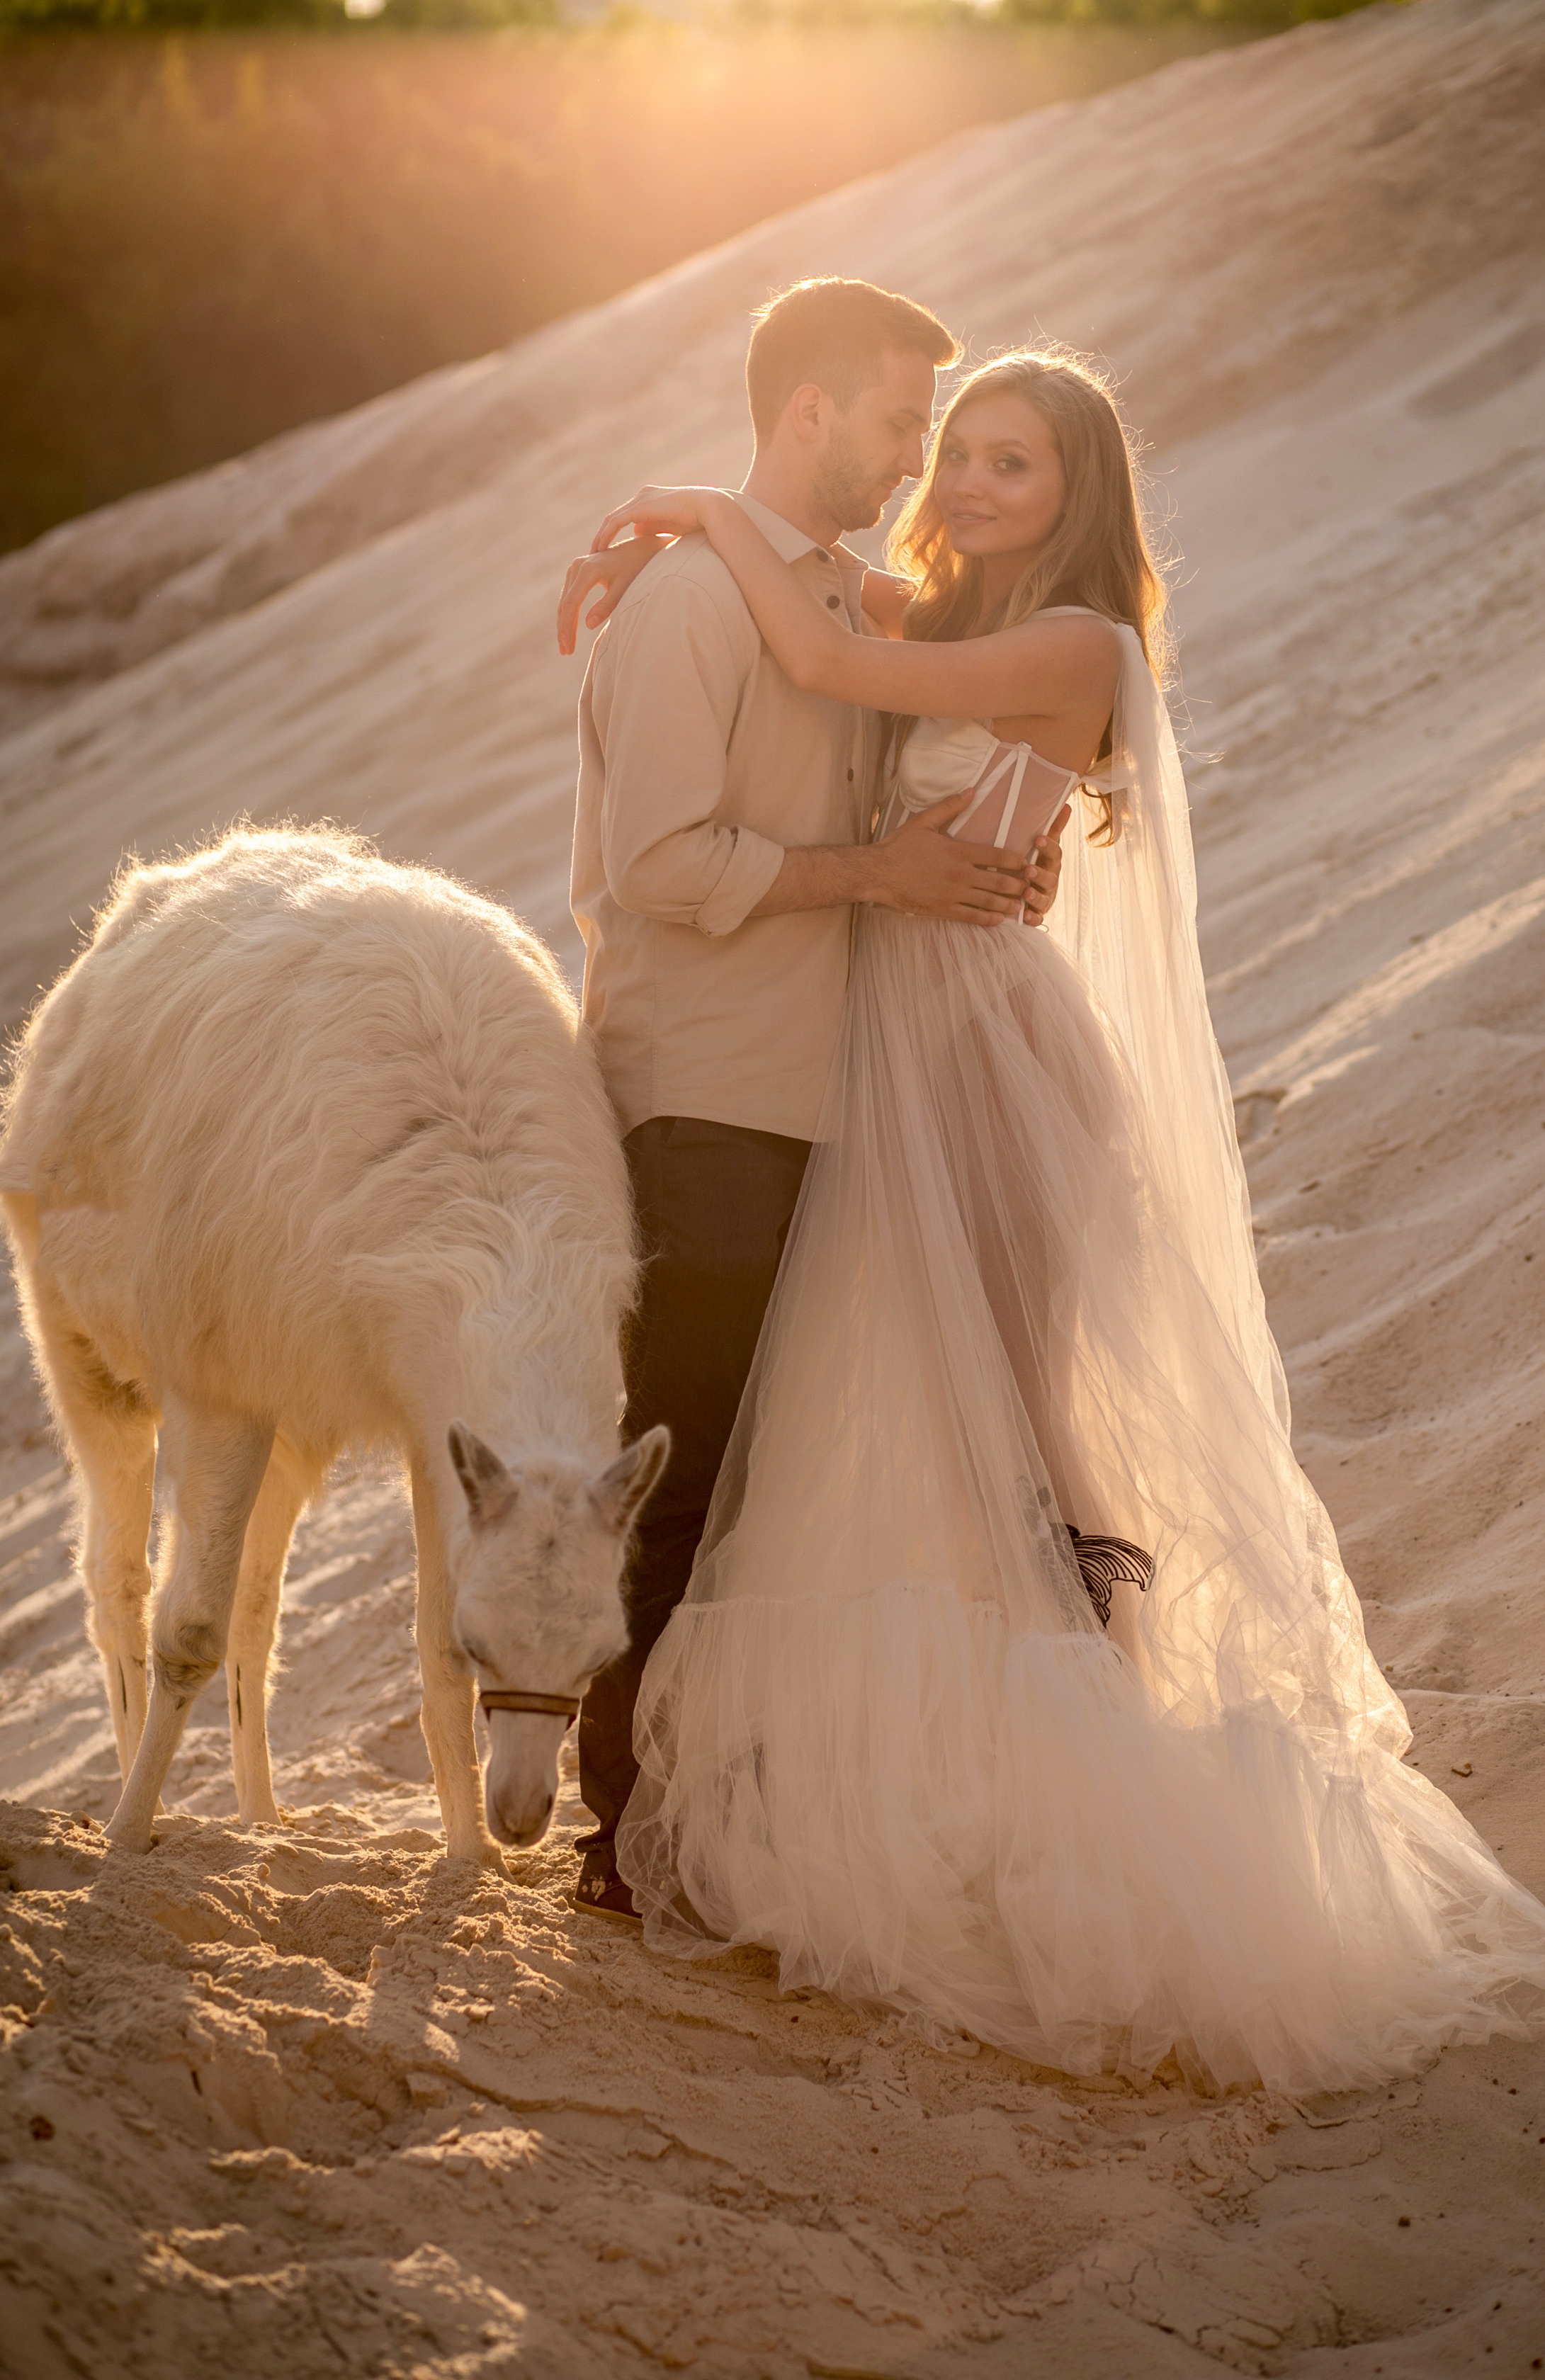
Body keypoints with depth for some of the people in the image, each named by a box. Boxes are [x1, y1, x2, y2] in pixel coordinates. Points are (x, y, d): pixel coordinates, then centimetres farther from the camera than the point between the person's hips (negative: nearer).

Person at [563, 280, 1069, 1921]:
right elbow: (667, 863, -19)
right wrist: (879, 876, -15)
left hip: (814, 1094, 8)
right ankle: (629, 1833, 4)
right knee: (677, 1475, -4)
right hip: (701, 1105, -8)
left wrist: (988, 863, 4)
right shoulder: (688, 595, -10)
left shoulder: (858, 601, 18)